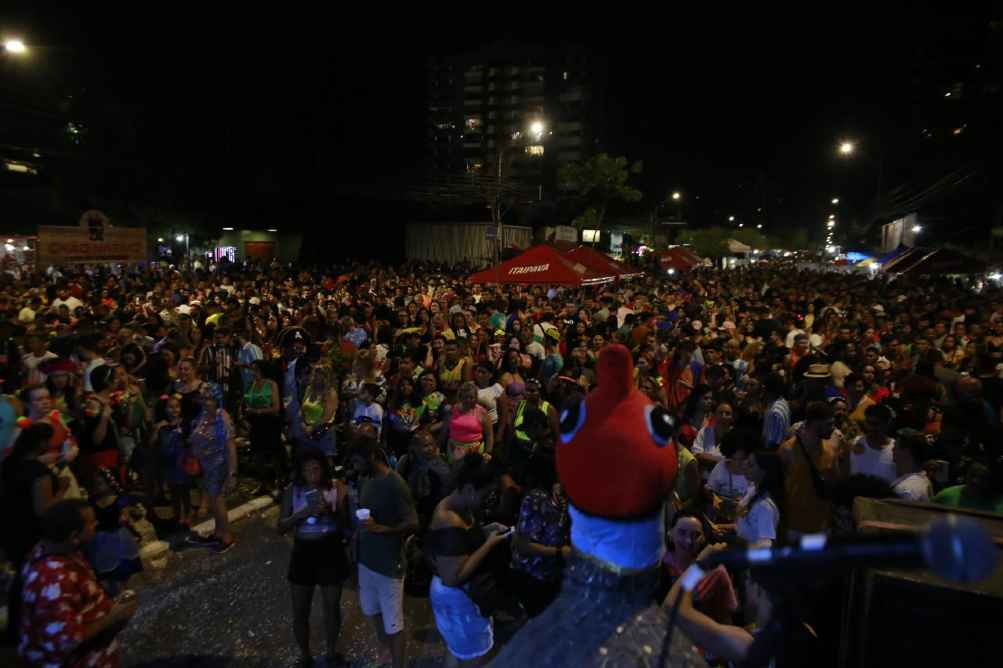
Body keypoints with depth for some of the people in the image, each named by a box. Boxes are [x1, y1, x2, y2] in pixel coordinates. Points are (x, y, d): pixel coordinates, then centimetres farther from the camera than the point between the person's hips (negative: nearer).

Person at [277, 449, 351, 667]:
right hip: (303, 554, 1)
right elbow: (281, 527, -8)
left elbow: (347, 524, -9)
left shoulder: (338, 487, -12)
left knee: (332, 608, 17)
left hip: (331, 554, -1)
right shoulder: (292, 490, -9)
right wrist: (303, 513, -25)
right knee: (300, 612, 14)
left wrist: (330, 511, -27)